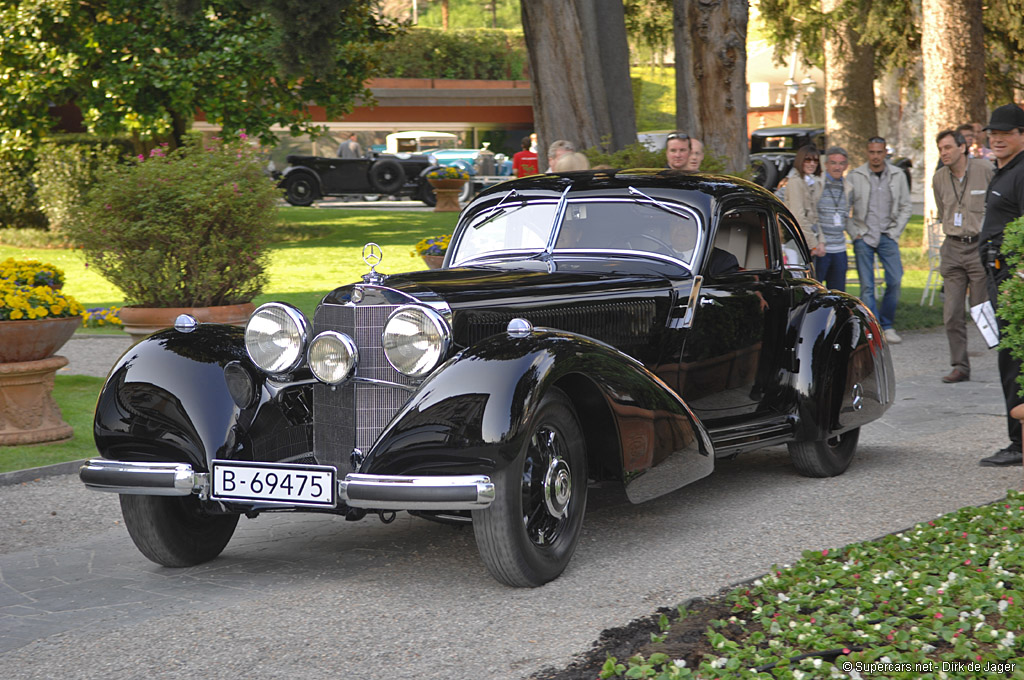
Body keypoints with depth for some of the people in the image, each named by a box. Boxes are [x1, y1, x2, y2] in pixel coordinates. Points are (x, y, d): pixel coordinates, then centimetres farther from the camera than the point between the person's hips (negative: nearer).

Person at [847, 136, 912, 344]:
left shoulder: (898, 176, 7)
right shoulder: (855, 176, 1)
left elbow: (905, 207, 12)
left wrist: (895, 232, 2)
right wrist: (854, 233, -3)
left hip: (888, 236, 1)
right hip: (863, 237, -1)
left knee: (895, 281, -6)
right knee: (867, 286, -4)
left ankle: (887, 325, 7)